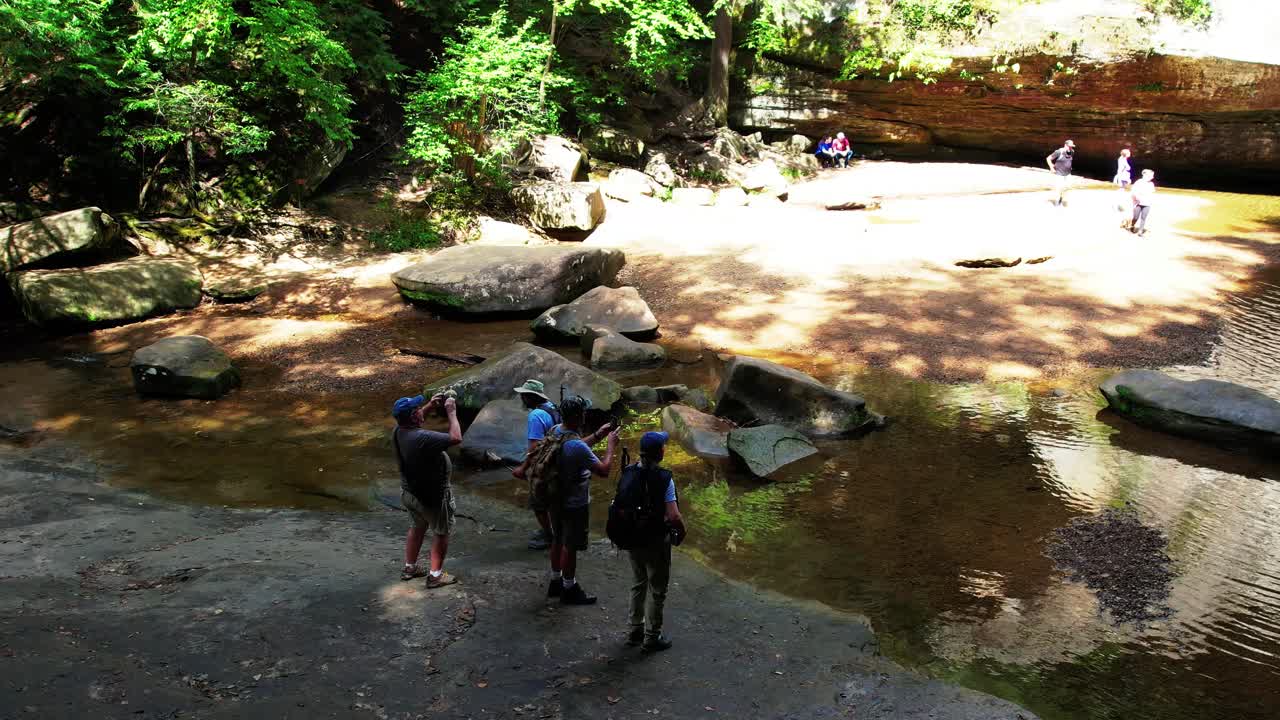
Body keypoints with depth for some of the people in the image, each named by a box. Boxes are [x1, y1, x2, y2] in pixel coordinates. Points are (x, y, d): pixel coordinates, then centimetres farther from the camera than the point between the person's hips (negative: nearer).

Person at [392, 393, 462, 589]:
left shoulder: (397, 431, -11)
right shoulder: (422, 439, -36)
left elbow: (412, 420, 13)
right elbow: (456, 438, -31)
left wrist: (430, 407, 1)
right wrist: (452, 412, -20)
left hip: (408, 492, 8)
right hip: (432, 497, -8)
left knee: (418, 526, 29)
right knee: (441, 532, 14)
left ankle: (409, 568, 39)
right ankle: (436, 575, 21)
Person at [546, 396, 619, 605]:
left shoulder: (555, 431, -5)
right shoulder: (578, 447, -33)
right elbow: (604, 470, -25)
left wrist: (597, 435, 8)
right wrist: (611, 445, -13)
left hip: (556, 499, 8)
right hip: (574, 505, -8)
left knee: (558, 540, 23)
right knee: (570, 547, 9)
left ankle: (556, 582, 39)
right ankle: (569, 590, 26)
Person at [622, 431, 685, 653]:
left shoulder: (628, 474, -6)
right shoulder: (663, 478, -23)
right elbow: (673, 516, -24)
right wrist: (681, 530, -5)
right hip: (656, 541, -6)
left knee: (638, 584, 24)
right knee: (657, 590, 12)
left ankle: (635, 630, 35)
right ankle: (652, 637, 22)